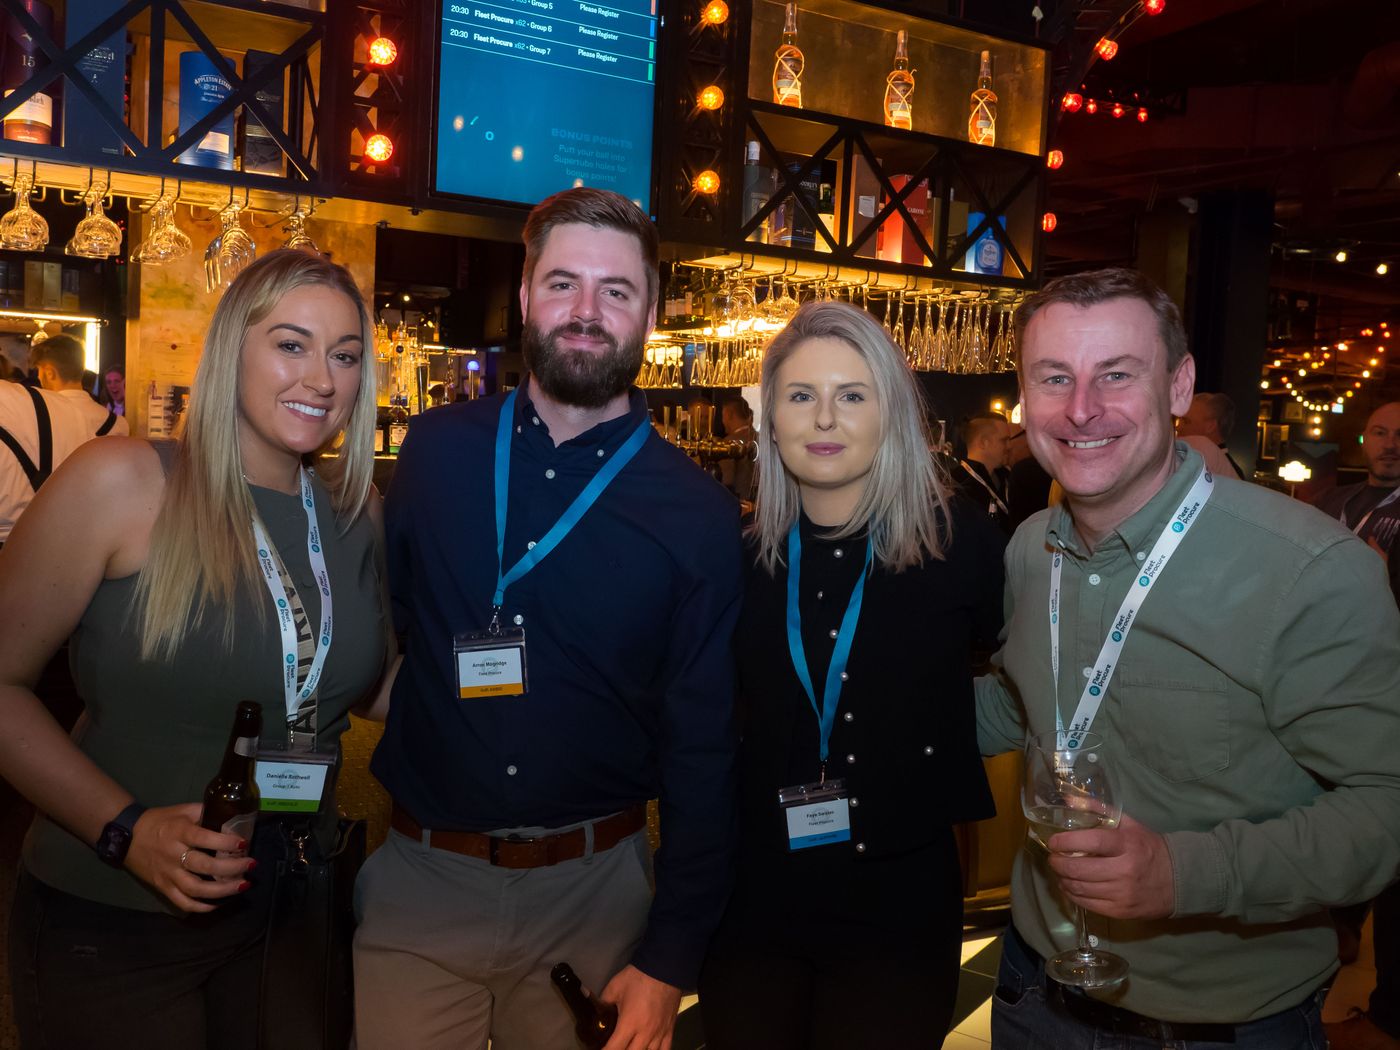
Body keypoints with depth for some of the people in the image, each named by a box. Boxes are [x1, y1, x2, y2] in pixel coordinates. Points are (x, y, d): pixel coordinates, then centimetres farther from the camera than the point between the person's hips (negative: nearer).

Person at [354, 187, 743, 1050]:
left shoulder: (698, 516, -8)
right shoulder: (436, 452, -3)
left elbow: (704, 750, -6)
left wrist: (670, 961, -5)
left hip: (594, 889, -1)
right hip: (421, 880, 1)